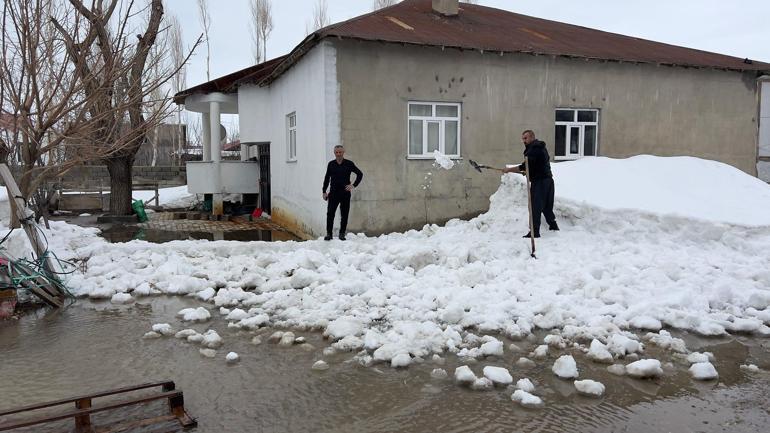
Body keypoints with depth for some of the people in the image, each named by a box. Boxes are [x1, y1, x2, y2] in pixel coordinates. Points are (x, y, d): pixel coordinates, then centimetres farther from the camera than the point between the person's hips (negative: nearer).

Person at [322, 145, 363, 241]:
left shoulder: (349, 164, 1)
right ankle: (328, 234, 4)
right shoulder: (331, 164, 7)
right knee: (330, 214, -4)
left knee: (344, 215, 2)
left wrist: (353, 185, -2)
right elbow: (327, 178, 15)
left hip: (345, 193, -1)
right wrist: (324, 191, 11)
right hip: (333, 193, 1)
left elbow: (360, 174, 7)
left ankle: (342, 234, 12)